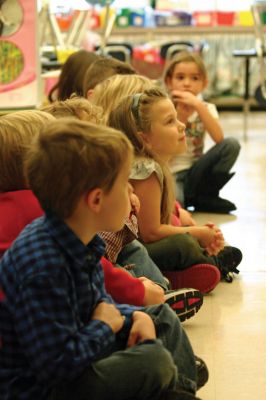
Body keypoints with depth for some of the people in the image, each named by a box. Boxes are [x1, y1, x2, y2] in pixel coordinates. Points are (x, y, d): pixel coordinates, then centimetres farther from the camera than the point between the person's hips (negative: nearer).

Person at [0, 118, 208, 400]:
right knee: (154, 361, -24)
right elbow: (58, 363, -32)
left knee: (162, 316, 18)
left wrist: (135, 315, -5)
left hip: (75, 352, 10)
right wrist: (105, 326, -16)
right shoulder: (42, 266, -32)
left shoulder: (82, 240, -3)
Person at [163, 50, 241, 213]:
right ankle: (203, 199, -7)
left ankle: (204, 195, -9)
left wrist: (198, 106, -20)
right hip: (171, 174, -4)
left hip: (196, 171, 4)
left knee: (232, 144, -19)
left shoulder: (206, 108, 5)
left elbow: (219, 139, -17)